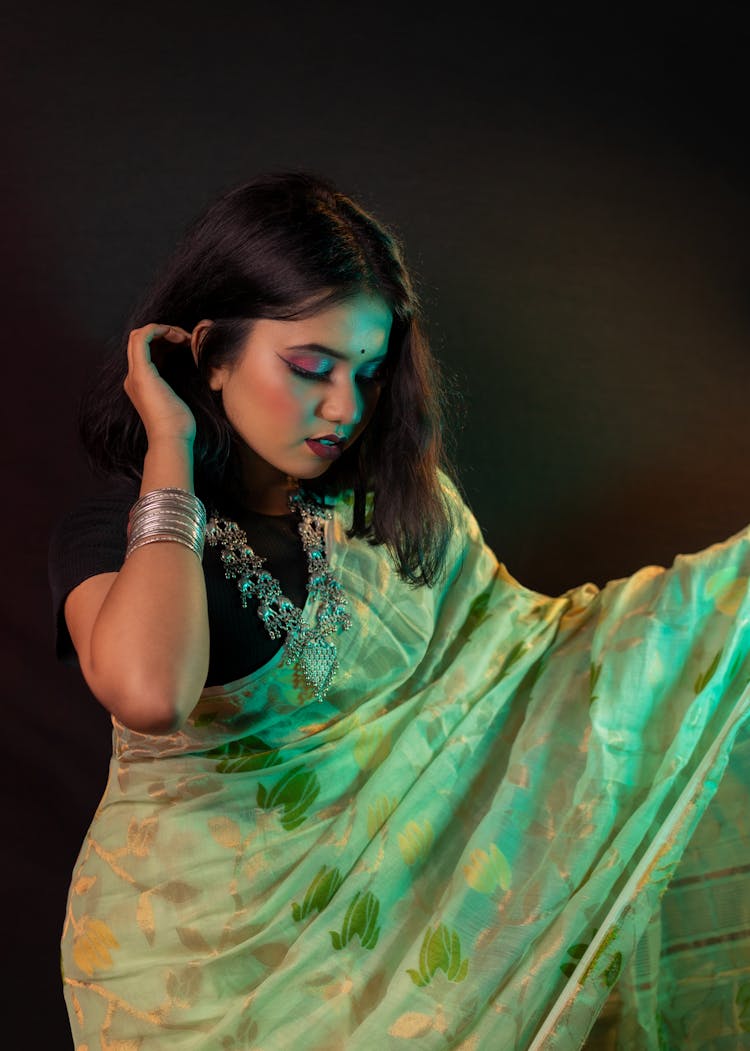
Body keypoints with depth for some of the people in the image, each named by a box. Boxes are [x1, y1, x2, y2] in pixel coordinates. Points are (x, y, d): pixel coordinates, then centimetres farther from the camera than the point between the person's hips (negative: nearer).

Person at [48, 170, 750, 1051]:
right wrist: (171, 450, -27)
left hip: (372, 920, 3)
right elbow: (151, 694, -37)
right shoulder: (108, 535, -16)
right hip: (188, 944, -3)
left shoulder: (399, 501, -3)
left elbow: (517, 640, 4)